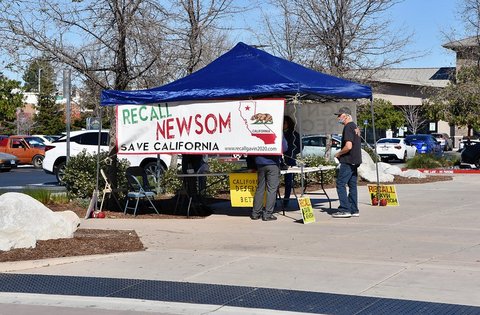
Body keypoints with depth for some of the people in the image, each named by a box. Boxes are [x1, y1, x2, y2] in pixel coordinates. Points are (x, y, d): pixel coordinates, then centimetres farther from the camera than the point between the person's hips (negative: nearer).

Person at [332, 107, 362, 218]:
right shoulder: (355, 126, 17)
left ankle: (345, 209, -9)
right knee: (352, 185, 11)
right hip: (355, 161, 10)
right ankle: (354, 210, 13)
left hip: (347, 161, -10)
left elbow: (348, 146, -23)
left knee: (340, 184, -6)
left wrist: (339, 153, -9)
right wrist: (341, 153, 17)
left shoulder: (348, 127, -14)